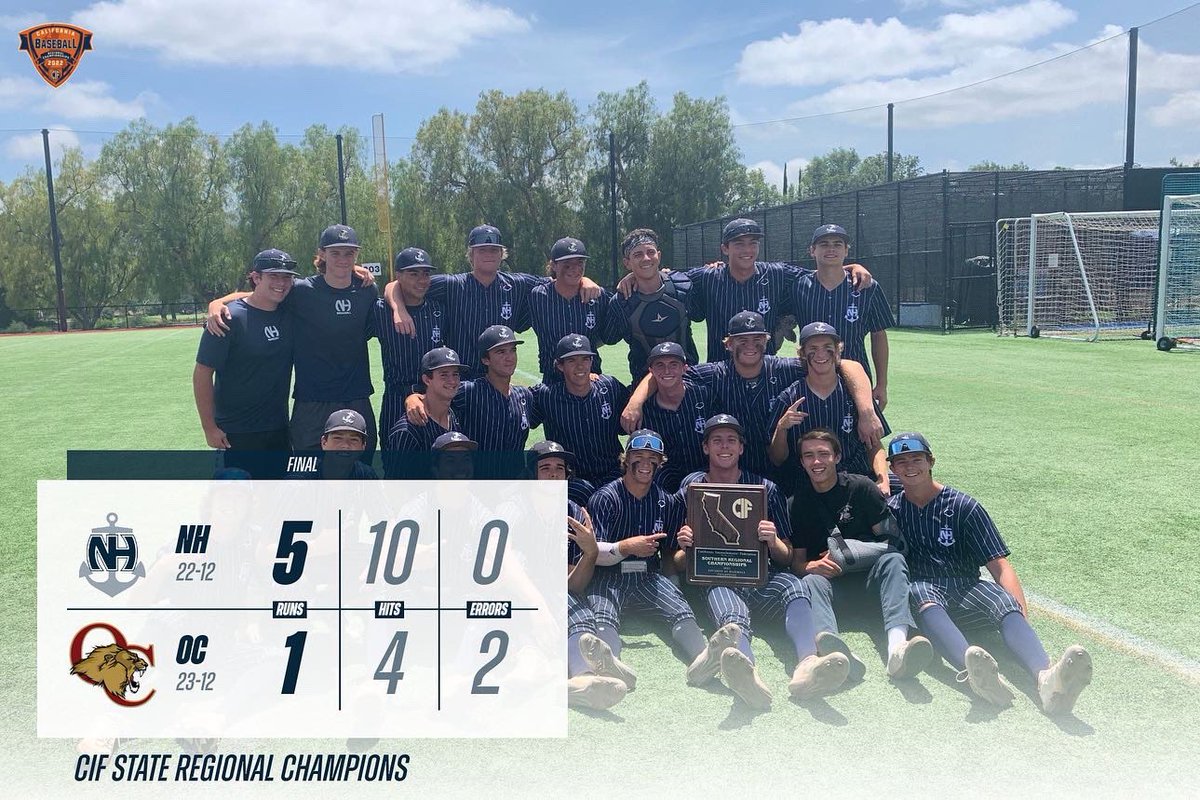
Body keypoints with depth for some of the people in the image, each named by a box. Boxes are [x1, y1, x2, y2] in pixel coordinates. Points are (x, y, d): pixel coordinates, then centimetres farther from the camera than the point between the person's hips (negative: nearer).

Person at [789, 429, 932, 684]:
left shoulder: (861, 487, 3)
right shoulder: (798, 503, 8)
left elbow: (888, 538, 1)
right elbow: (797, 560, 6)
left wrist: (846, 557, -11)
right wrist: (810, 566, -18)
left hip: (869, 577, 0)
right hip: (828, 578, 0)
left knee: (893, 560, -30)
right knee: (811, 581, -32)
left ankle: (897, 644, -54)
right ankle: (839, 653, -63)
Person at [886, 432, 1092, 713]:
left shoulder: (964, 506, 11)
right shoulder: (889, 509, 18)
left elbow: (999, 565, 2)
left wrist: (1022, 613, -14)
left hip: (966, 588, 1)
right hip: (919, 589, -1)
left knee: (1005, 604, -32)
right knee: (922, 595, -38)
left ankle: (1046, 679, -62)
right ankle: (973, 668, -68)